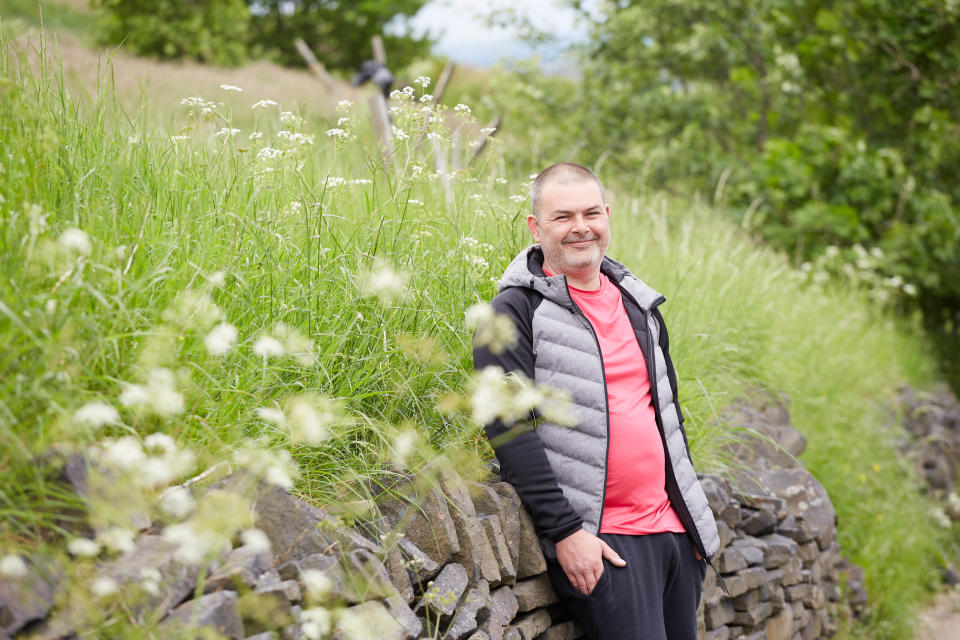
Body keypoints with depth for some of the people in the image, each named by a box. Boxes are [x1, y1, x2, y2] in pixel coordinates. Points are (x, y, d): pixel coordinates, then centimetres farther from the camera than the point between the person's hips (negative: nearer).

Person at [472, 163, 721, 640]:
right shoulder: (514, 313, -5)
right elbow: (509, 430, -13)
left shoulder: (638, 303, 16)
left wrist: (693, 511, 20)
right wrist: (563, 530, -18)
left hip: (675, 531, 7)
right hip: (596, 540, -7)